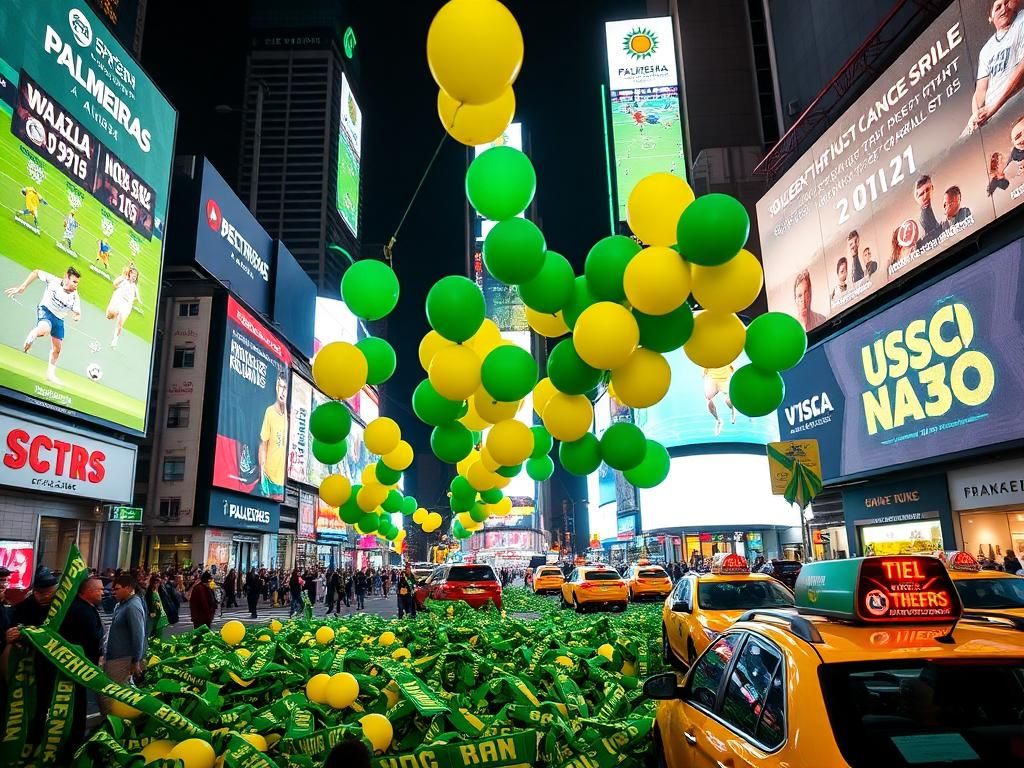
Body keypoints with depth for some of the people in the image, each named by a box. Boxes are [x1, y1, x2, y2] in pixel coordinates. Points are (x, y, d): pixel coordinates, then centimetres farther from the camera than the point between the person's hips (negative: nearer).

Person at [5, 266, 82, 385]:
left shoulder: (75, 297, -10)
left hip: (59, 319, 4)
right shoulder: (53, 281, -16)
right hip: (46, 310, -4)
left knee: (57, 348, 9)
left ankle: (51, 374, 22)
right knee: (44, 329, -41)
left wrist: (76, 316, -28)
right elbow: (36, 272, -4)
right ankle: (32, 335, -7)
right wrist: (22, 287, -8)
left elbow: (77, 313, -3)